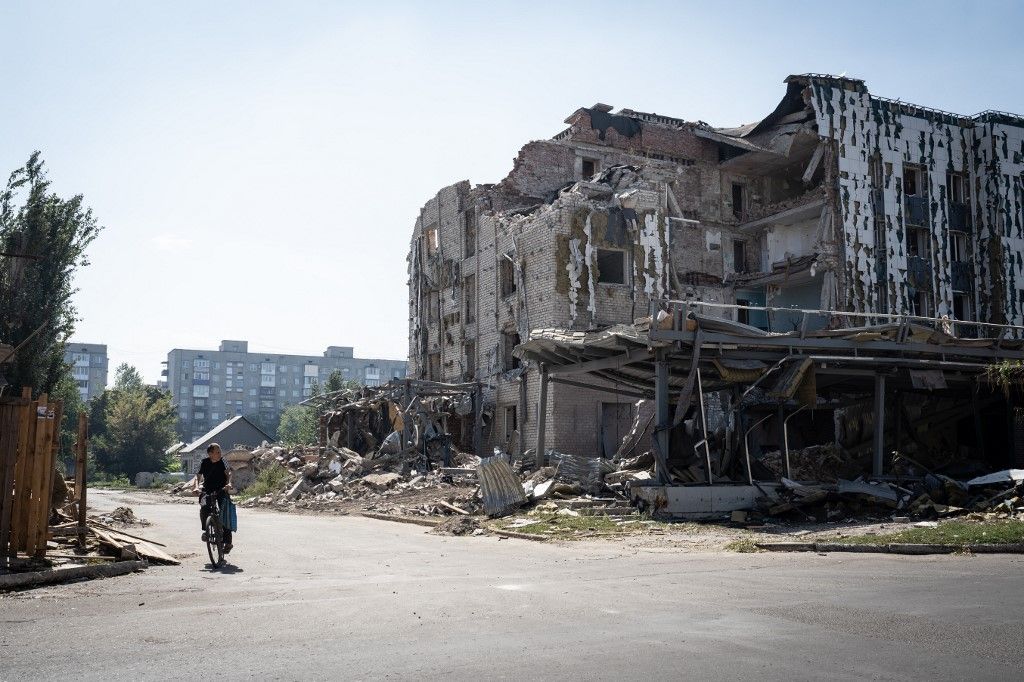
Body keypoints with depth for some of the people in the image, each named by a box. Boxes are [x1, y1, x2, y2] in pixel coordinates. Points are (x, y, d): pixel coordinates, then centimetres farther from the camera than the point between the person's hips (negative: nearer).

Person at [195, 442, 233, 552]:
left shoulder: (222, 462, -5)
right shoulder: (205, 462, -3)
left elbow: (228, 473, -17)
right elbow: (198, 475, -1)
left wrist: (228, 483, -37)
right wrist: (197, 486, -20)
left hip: (221, 490, -1)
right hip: (207, 490, 1)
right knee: (204, 507, -30)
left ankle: (228, 542, -3)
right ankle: (205, 530, -7)